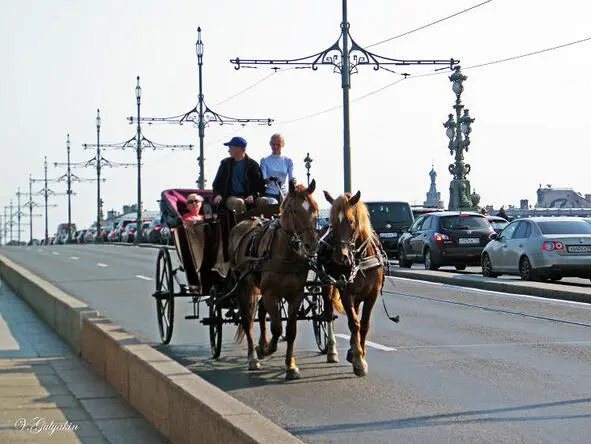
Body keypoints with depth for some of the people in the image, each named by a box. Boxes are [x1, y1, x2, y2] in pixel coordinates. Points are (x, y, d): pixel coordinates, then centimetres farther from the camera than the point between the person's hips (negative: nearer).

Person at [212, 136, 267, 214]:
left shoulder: (252, 164, 10)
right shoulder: (225, 163, 18)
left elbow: (260, 185, 7)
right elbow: (216, 183, 21)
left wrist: (253, 196, -13)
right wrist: (217, 195, -1)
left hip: (248, 197, 0)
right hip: (231, 197, 0)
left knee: (264, 201, -30)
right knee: (239, 202, -37)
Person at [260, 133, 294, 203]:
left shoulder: (288, 161, 10)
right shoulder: (265, 160, 6)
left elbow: (291, 178, 5)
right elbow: (264, 179, -2)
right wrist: (270, 179, -24)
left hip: (284, 194, 1)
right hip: (269, 194, -1)